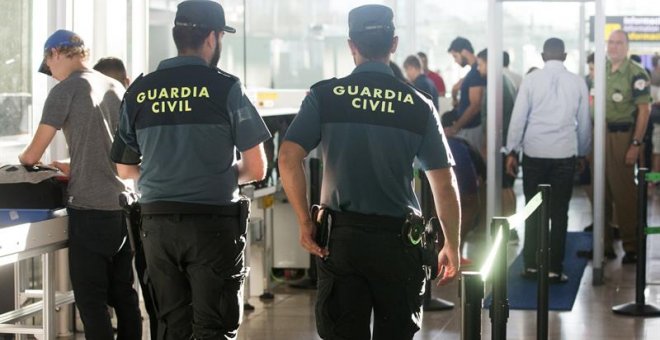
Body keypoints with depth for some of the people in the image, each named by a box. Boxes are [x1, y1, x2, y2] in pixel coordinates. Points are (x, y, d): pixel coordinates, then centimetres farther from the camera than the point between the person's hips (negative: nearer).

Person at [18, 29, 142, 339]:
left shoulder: (65, 90, -6)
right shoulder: (116, 87, 12)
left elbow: (33, 154, -2)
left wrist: (22, 160, 19)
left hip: (90, 209, -7)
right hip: (125, 206, 7)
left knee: (91, 301, -1)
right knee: (123, 295, 13)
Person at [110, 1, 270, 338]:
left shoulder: (139, 92, 4)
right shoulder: (226, 88, -7)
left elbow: (125, 168, 12)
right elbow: (256, 169, -4)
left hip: (157, 222, 4)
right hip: (212, 221, -4)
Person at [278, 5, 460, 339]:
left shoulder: (323, 96, -1)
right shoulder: (418, 105, 0)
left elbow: (288, 158, -10)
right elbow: (444, 184, 1)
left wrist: (305, 222, -1)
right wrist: (451, 247, 11)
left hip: (341, 236, 0)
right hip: (398, 237, 0)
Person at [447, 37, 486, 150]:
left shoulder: (476, 72, -18)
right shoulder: (475, 70, 13)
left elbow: (475, 106, -23)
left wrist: (455, 128, -21)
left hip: (470, 129, -10)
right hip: (467, 127, 10)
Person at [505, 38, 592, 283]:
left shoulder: (531, 80, -2)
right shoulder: (577, 82, 2)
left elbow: (518, 117, -2)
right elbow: (584, 122, 8)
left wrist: (512, 151, 5)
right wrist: (583, 152, 20)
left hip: (534, 153, 0)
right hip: (565, 154, 0)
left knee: (533, 211, 8)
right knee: (559, 213, 4)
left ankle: (531, 265, 11)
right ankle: (555, 269, 4)